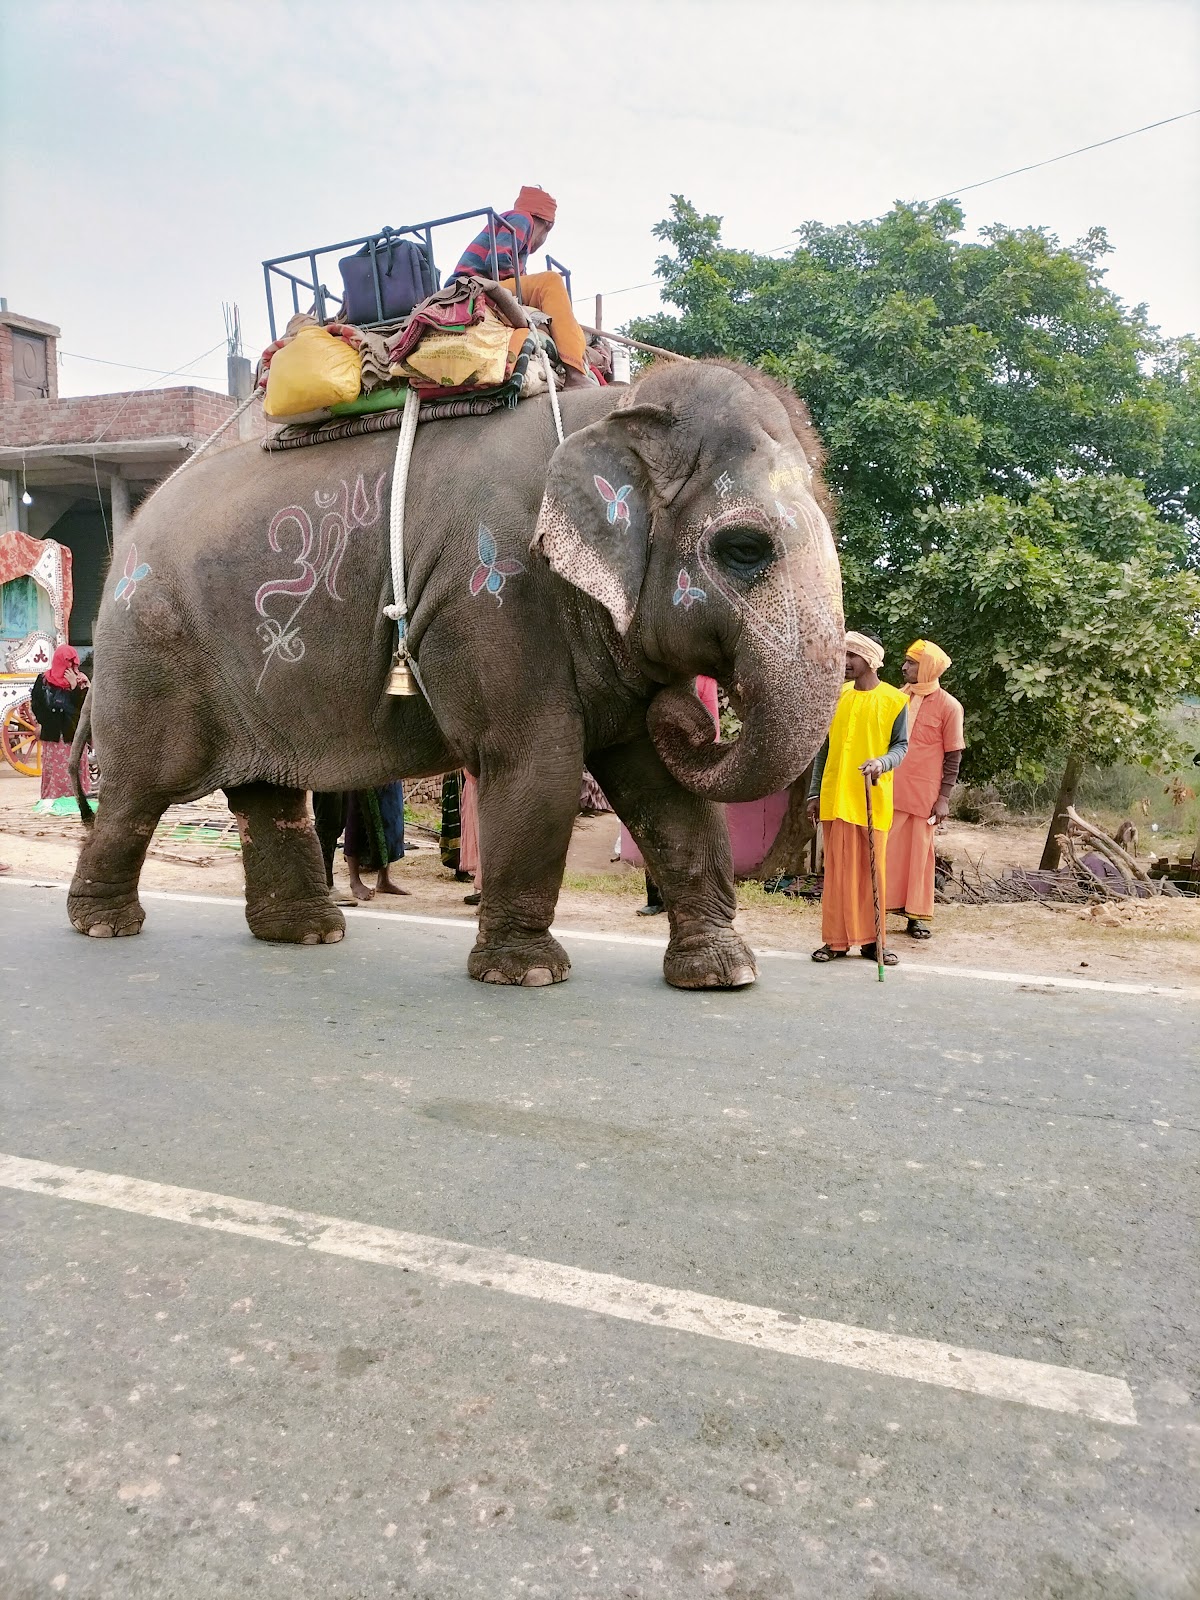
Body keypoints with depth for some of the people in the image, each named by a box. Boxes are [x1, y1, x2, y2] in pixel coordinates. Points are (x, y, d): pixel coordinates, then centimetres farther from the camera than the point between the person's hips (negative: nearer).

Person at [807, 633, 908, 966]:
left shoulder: (894, 700, 0)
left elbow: (901, 746, 1)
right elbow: (825, 748, 12)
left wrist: (881, 763, -21)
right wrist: (815, 793, 9)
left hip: (873, 800, -2)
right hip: (835, 798, 2)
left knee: (872, 869, 4)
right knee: (837, 869, 4)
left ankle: (870, 938, 13)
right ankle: (837, 939, 10)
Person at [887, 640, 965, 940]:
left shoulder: (948, 706, -2)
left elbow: (953, 756, -2)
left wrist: (944, 798, -7)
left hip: (924, 793, -3)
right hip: (889, 789, 3)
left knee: (919, 852, 4)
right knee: (885, 848, 2)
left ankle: (917, 916, 13)